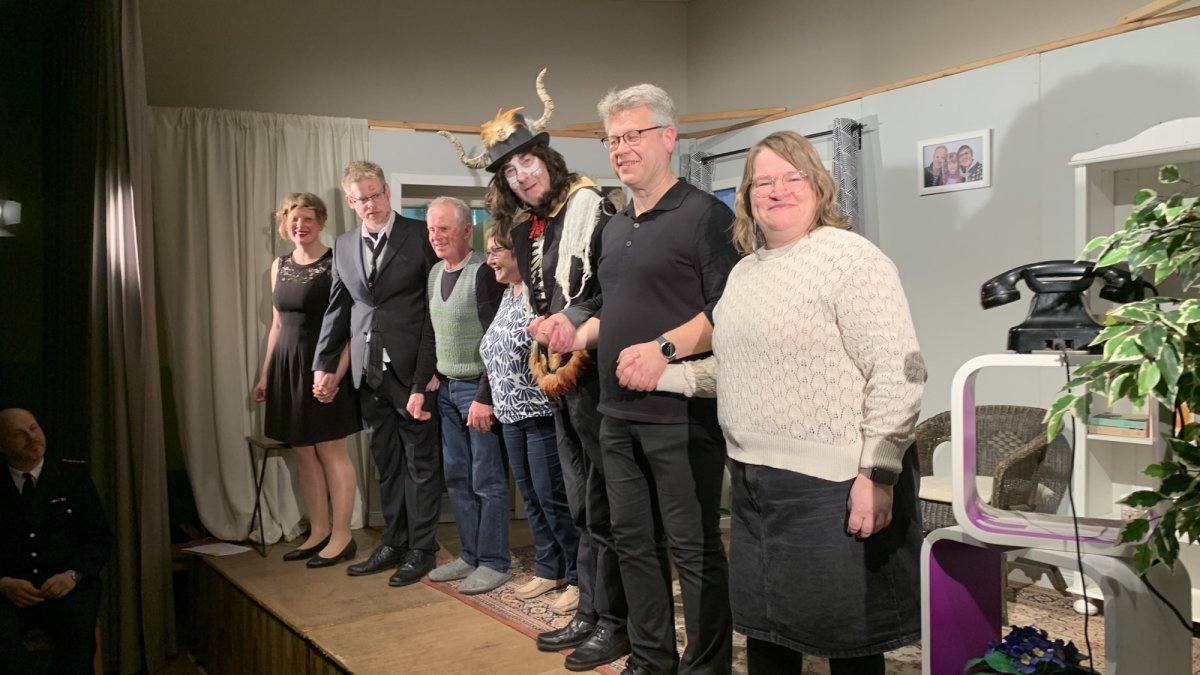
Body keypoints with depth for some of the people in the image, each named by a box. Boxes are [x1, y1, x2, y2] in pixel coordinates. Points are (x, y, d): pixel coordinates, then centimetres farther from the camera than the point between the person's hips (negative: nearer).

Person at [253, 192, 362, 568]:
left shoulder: (336, 263, -8)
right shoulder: (279, 266, 12)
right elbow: (277, 325, 18)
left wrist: (338, 370, -23)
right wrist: (265, 374, 18)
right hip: (288, 367, 7)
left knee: (331, 452, -1)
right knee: (304, 454, 10)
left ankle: (342, 537, 8)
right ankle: (318, 532, 21)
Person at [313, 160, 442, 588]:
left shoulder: (420, 235, -5)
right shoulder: (343, 246, 11)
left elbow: (436, 307, -8)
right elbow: (337, 310, 16)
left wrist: (427, 373, -13)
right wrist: (325, 365, 10)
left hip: (412, 370, -5)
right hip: (368, 372, 5)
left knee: (420, 461, 5)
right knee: (386, 463, 14)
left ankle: (421, 549, 16)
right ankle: (393, 545, 25)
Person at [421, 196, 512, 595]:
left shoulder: (483, 273, -14)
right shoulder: (434, 273, 11)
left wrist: (485, 397, -19)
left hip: (478, 389, -8)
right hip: (446, 387, 8)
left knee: (487, 481, 0)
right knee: (456, 477, 12)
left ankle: (494, 562, 11)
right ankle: (471, 555, 24)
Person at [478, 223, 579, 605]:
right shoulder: (507, 295, 14)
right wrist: (488, 400, 19)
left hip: (542, 412, -9)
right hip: (512, 414, 9)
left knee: (553, 496, -2)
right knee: (530, 495, 14)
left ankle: (579, 577, 12)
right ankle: (549, 570, 27)